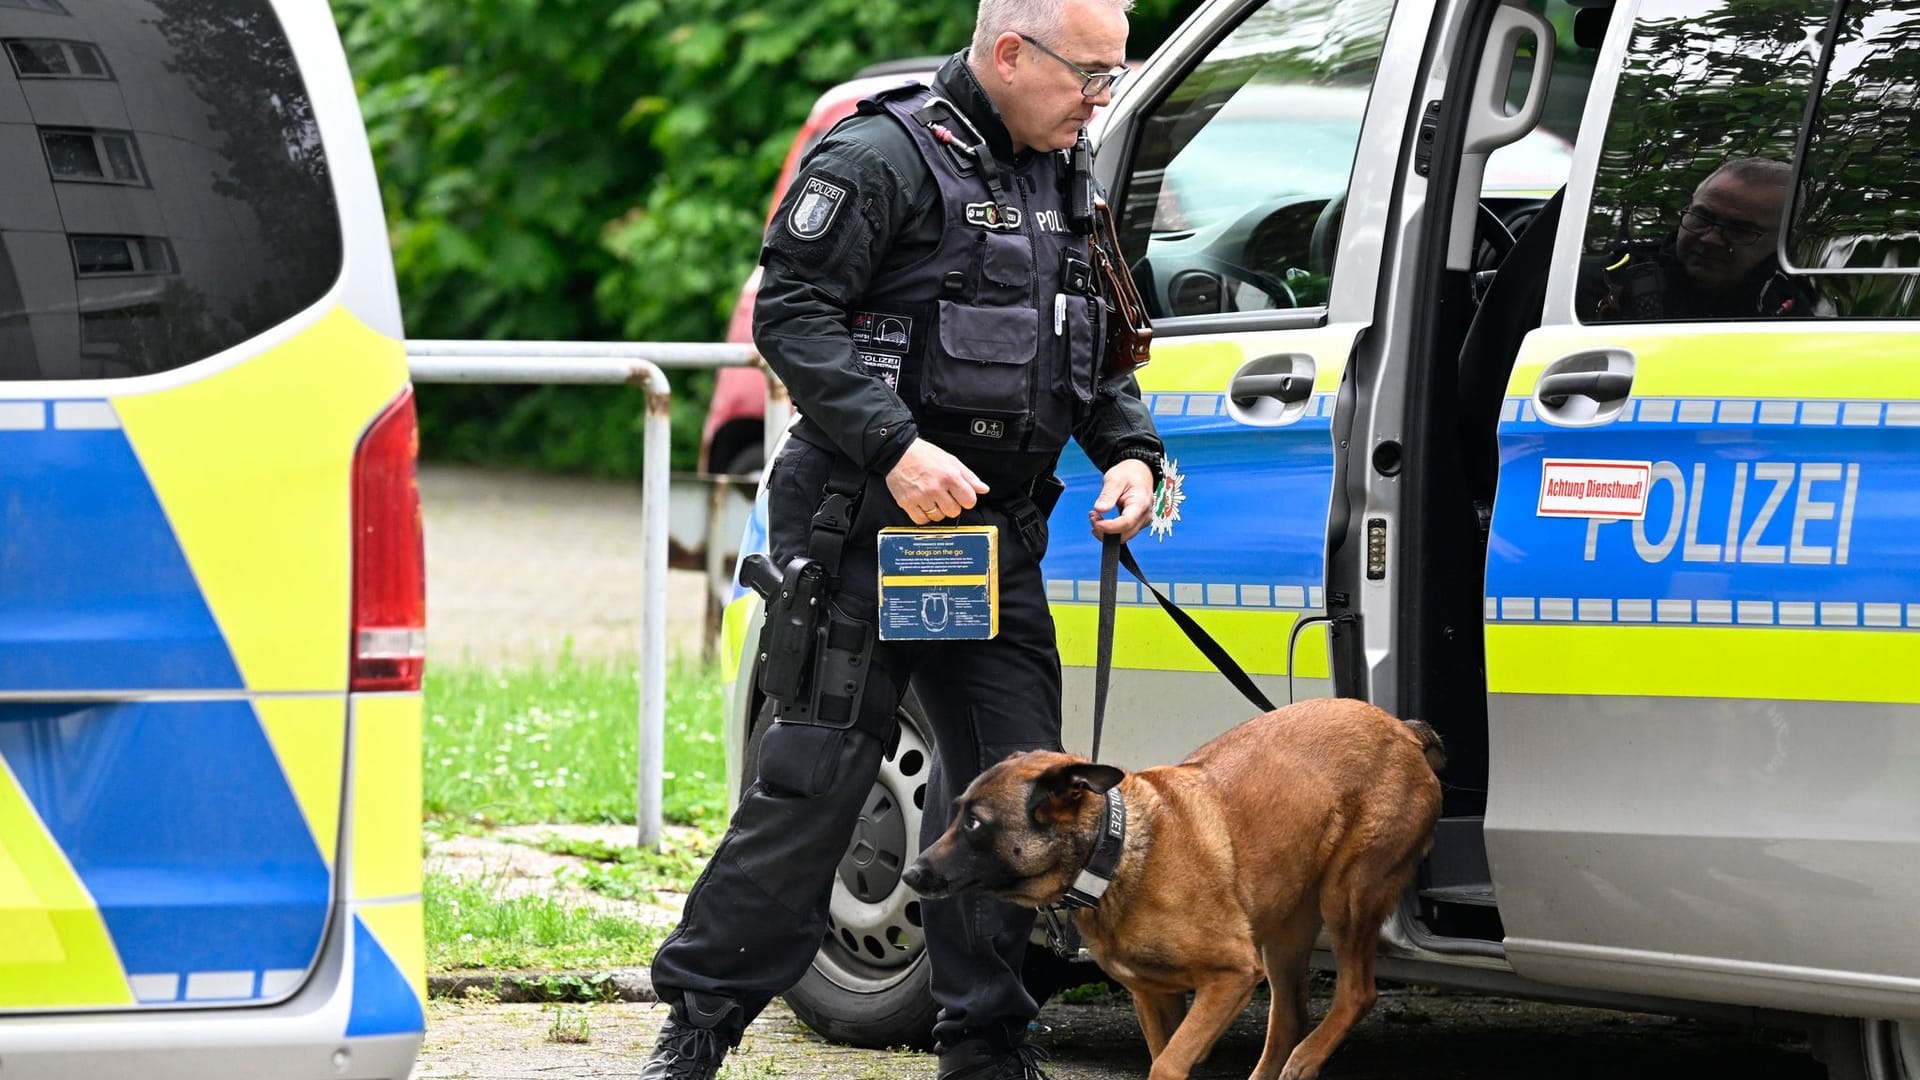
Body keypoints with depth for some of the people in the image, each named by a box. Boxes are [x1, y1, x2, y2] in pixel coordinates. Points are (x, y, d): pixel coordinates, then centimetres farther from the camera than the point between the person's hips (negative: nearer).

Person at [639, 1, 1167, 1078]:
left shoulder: (1067, 184, 16)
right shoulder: (888, 159, -9)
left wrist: (1131, 450, 7)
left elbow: (1100, 352, 26)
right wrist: (896, 445, -23)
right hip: (867, 524, -8)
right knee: (819, 777, -8)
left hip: (997, 538, 8)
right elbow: (792, 311, -15)